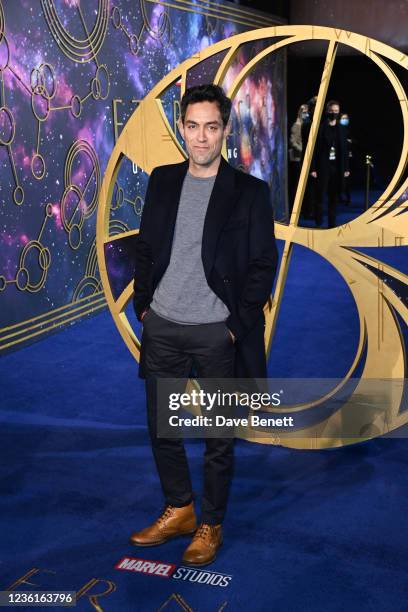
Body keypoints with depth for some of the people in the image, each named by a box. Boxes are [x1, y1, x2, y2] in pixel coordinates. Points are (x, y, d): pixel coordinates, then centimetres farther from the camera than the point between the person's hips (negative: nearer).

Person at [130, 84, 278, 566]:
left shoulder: (249, 192, -5)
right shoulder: (162, 181, 6)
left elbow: (263, 266, -5)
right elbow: (145, 248, 12)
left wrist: (237, 325, -10)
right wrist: (143, 305, 5)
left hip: (216, 333, -4)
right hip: (162, 328, 4)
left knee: (218, 438, 9)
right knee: (161, 428, 15)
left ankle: (210, 526, 29)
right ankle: (179, 511, 36)